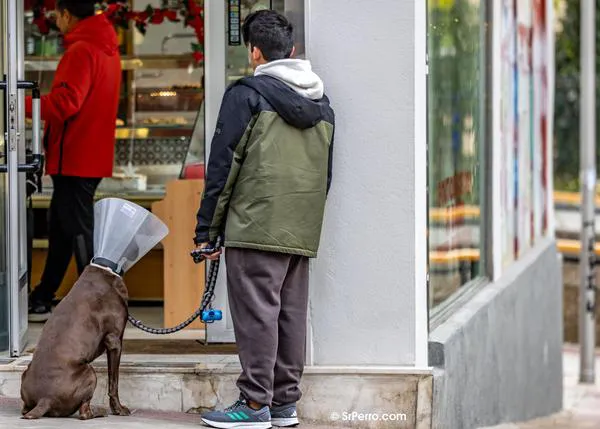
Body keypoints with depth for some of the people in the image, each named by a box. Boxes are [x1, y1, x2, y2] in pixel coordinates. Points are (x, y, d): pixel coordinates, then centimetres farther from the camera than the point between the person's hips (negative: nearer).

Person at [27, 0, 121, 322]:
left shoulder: (80, 51, -16)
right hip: (93, 157, 10)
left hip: (73, 159, -10)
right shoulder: (107, 49, 15)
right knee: (60, 226, 16)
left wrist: (22, 104, -15)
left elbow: (65, 103, -23)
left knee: (78, 229, -7)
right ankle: (41, 301, 25)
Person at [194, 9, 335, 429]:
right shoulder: (322, 104, 17)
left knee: (257, 313, -5)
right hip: (304, 232, 7)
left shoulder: (247, 94, -5)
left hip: (256, 227, -7)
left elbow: (223, 164, -6)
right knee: (292, 315, 10)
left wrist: (207, 230, -2)